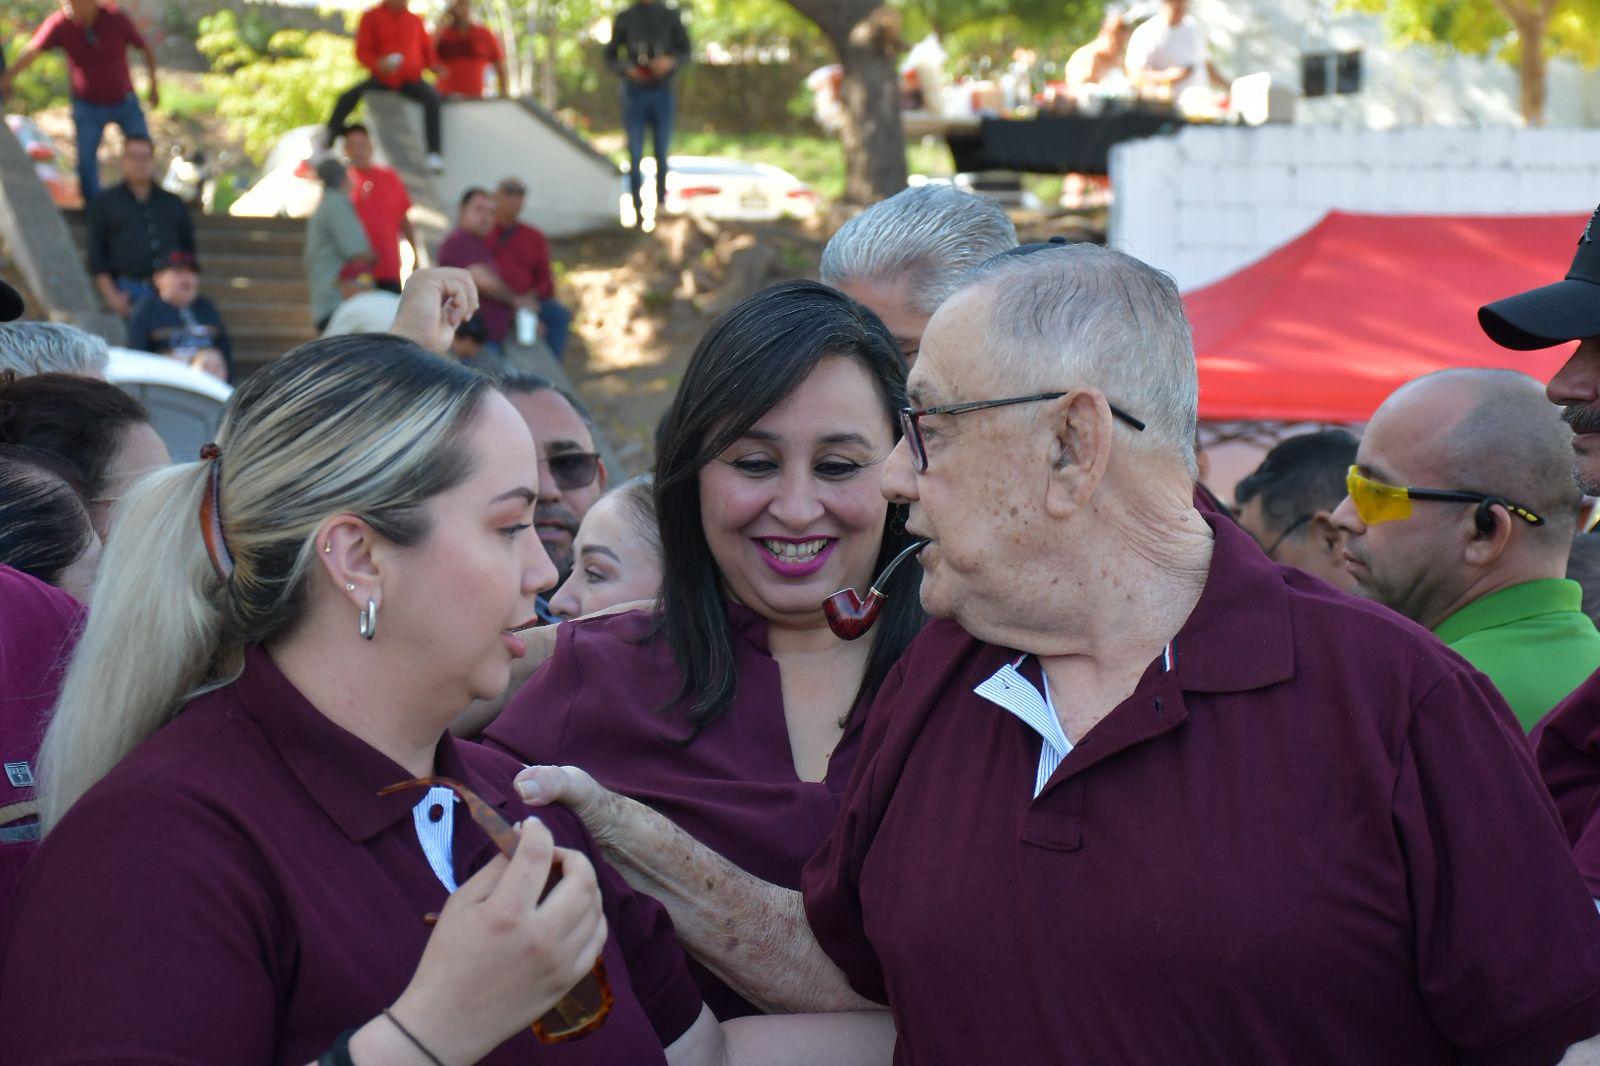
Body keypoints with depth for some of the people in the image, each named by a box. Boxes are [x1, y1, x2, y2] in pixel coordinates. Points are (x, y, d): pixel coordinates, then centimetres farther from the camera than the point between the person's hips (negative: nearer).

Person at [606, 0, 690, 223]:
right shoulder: (624, 18, 5)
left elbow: (685, 51, 9)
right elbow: (611, 57, 8)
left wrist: (671, 61, -14)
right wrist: (627, 70, -13)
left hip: (663, 91, 0)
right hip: (635, 92, 0)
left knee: (662, 153, 0)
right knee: (635, 154, -3)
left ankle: (661, 201, 11)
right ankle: (637, 208, -1)